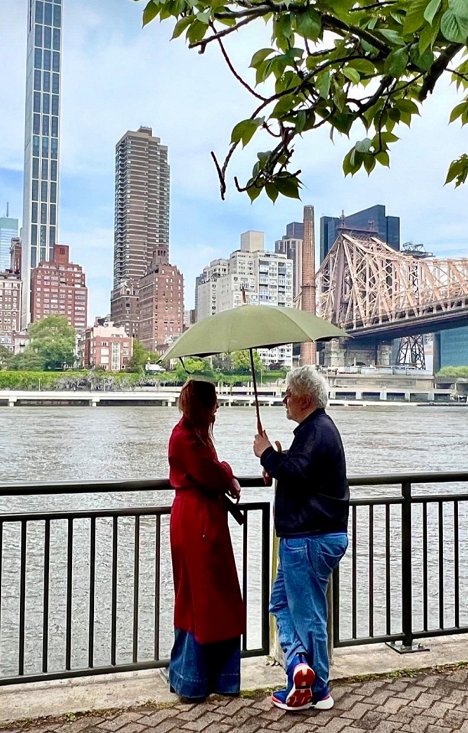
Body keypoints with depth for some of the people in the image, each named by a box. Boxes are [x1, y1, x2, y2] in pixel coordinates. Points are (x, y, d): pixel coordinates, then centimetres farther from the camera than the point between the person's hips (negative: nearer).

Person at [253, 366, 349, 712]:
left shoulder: (315, 431, -18)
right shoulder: (320, 427, 16)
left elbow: (295, 472, -31)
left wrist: (267, 453, -15)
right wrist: (277, 462, 5)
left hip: (310, 538, -11)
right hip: (309, 535, 11)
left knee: (308, 614, 1)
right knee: (282, 601, 17)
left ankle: (318, 691, 14)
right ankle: (299, 663, 13)